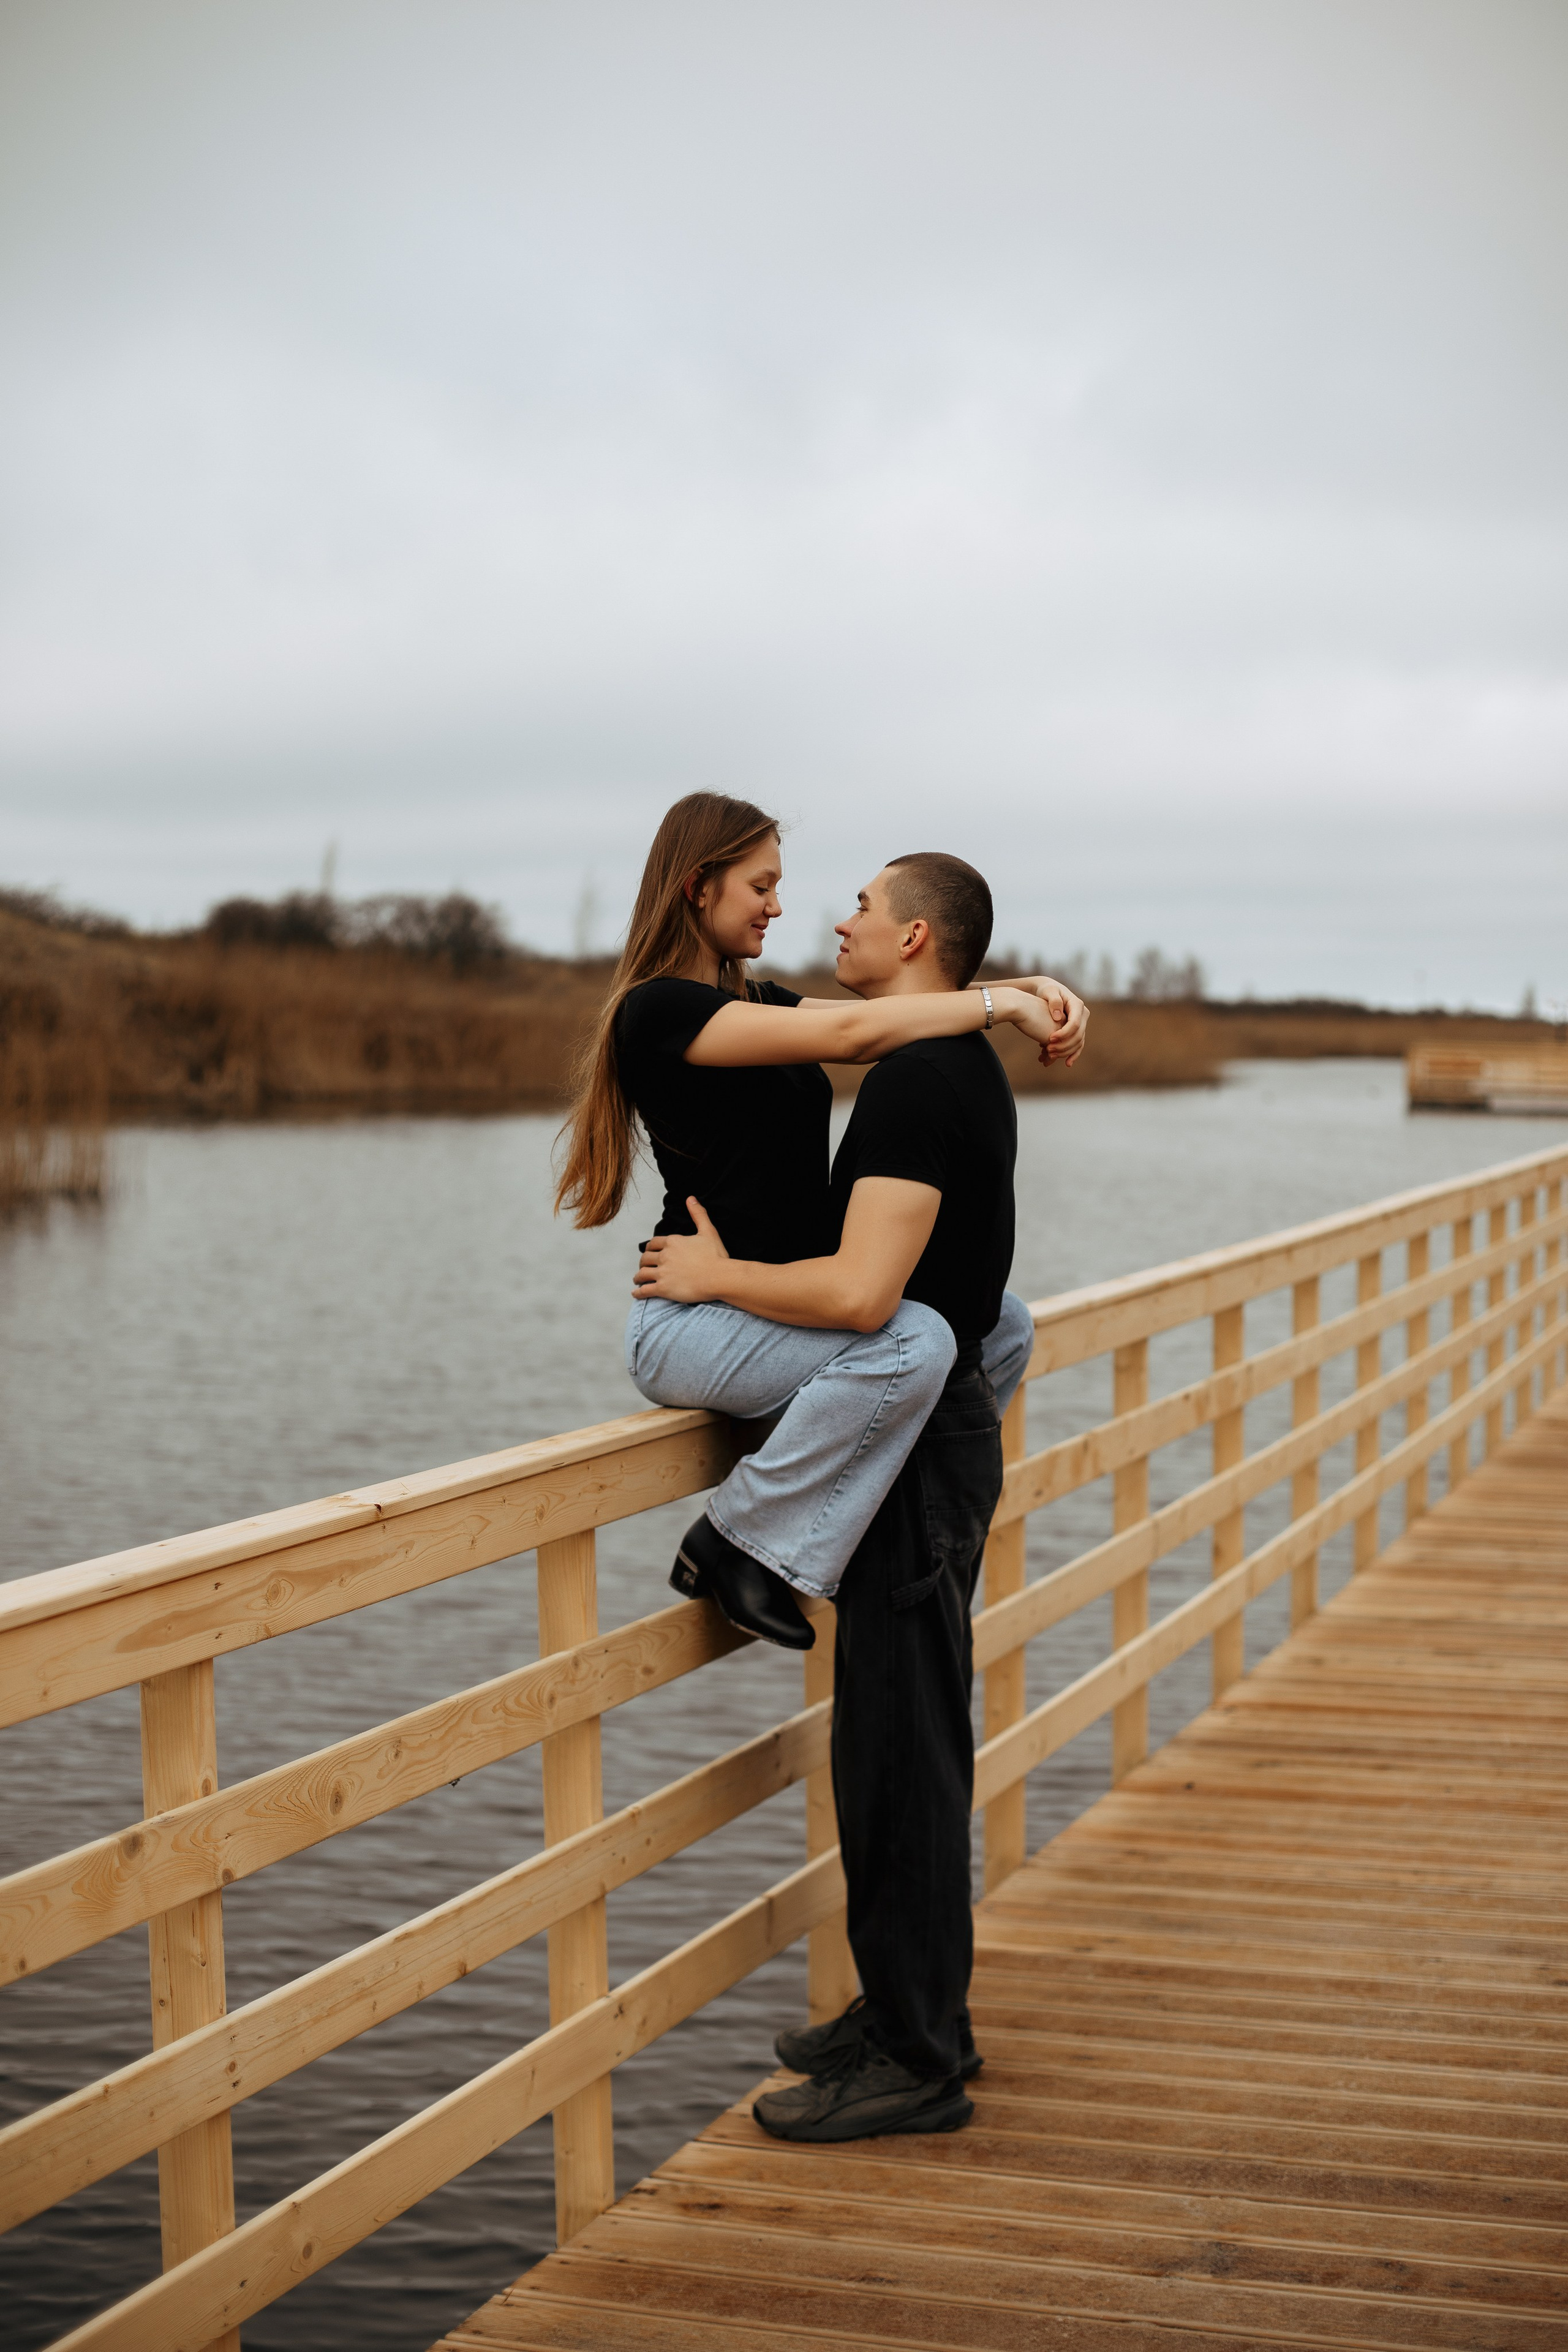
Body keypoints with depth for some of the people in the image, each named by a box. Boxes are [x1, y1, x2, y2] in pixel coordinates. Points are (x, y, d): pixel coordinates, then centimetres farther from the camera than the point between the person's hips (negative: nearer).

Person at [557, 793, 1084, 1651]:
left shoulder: (757, 1000, 17)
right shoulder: (660, 1008, -13)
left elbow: (902, 1013, 9)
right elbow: (850, 1032, -22)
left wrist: (1037, 991, -8)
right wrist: (1004, 1001, -14)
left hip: (779, 1302, 9)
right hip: (692, 1319, -9)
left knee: (1005, 1323, 6)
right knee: (912, 1340, -32)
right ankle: (737, 1543, -17)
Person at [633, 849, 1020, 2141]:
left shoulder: (919, 1079, -19)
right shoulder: (965, 1070, 15)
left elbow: (862, 1288, -28)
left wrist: (718, 1273, -13)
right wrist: (737, 1266, 22)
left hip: (916, 1444, -11)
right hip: (935, 1420, 11)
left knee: (900, 1749, -5)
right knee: (906, 1741, 17)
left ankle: (916, 2061, 3)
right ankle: (915, 2012, 27)